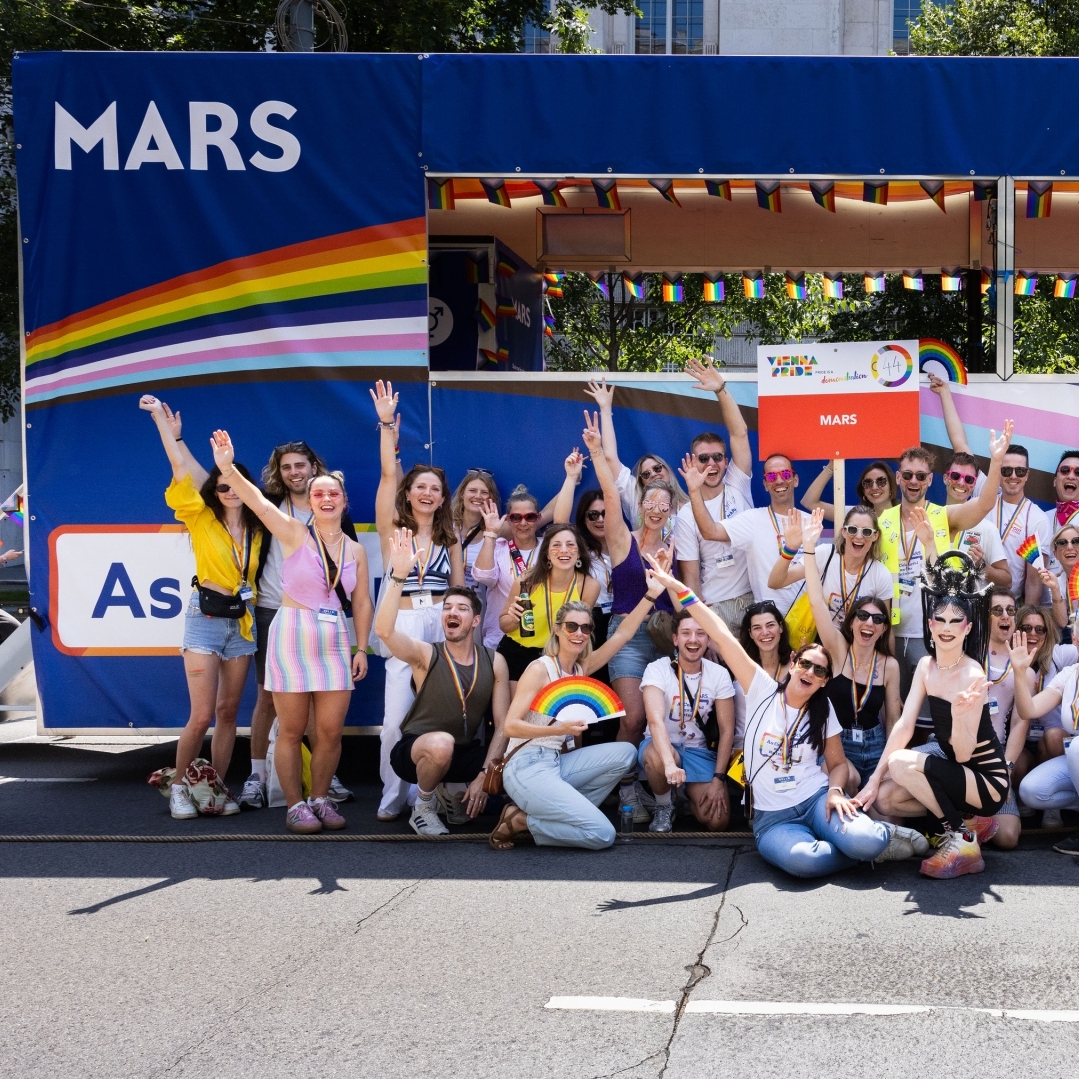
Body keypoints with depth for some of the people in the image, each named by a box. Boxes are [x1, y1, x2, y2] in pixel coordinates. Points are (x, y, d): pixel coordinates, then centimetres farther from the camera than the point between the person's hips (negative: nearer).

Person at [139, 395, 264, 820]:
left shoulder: (256, 529, 7)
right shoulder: (203, 519, -4)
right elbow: (183, 468, -8)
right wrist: (162, 419, -7)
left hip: (242, 620, 4)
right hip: (205, 618, -4)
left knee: (228, 711, 5)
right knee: (202, 715, -9)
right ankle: (179, 787, 5)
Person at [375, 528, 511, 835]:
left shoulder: (494, 662, -3)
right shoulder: (426, 655, -12)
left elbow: (503, 725, -7)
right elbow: (383, 630, -32)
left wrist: (484, 774, -19)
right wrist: (399, 576, -41)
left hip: (466, 753, 4)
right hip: (415, 752, -4)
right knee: (441, 743, -38)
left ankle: (460, 794, 13)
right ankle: (424, 807, -6)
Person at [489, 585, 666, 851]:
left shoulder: (581, 668, 12)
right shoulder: (540, 669, -9)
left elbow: (621, 635, 6)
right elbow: (511, 726, -15)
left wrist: (651, 595, -3)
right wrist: (560, 729, -28)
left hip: (560, 763, 8)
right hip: (527, 769, -8)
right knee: (602, 834, -17)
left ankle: (564, 810, -3)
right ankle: (520, 820, -4)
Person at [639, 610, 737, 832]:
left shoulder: (719, 674, -7)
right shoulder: (658, 669, -17)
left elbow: (727, 731, -4)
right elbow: (656, 720, -33)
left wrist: (718, 779, -14)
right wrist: (669, 763, -49)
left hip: (700, 752, 3)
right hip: (661, 745, -2)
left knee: (717, 821, -17)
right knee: (656, 758, -40)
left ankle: (689, 792, 20)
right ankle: (664, 807, -7)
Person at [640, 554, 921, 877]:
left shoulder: (823, 711, 7)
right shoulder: (763, 691, 1)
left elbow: (838, 763, 14)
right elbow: (723, 637, -7)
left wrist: (835, 791, -10)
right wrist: (678, 588, -12)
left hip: (817, 799, 1)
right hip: (772, 817, 0)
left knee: (863, 843, -33)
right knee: (801, 859, -36)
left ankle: (875, 833, 4)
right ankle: (866, 839, -7)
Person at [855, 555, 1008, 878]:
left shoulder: (972, 675, -24)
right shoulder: (926, 666, -3)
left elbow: (963, 754, -23)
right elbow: (904, 725, -4)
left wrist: (959, 715, -43)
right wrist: (874, 778, -9)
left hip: (987, 781, -7)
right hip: (948, 762, 7)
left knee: (902, 763, -25)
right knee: (883, 798, -6)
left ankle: (962, 838, -12)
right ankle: (964, 820, 9)